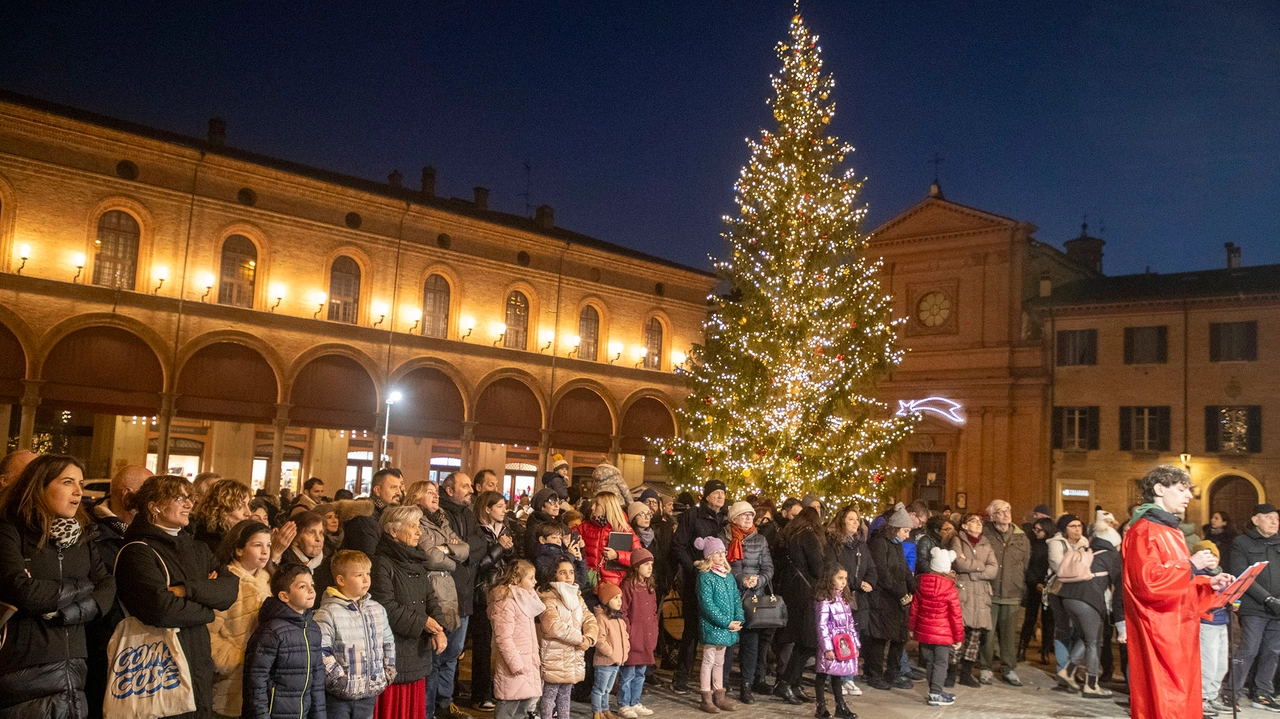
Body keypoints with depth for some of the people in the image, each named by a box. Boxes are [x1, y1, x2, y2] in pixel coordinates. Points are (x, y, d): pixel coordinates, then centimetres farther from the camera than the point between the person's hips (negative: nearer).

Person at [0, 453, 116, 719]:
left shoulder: (81, 537, 10)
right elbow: (22, 592, -23)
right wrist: (83, 587, -9)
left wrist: (66, 612, -16)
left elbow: (108, 591, 1)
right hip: (23, 676, -5)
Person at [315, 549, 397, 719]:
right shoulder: (328, 613, -14)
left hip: (369, 693, 6)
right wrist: (339, 680, -19)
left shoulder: (377, 610, 8)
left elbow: (388, 643, 19)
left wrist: (388, 673, 11)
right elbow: (320, 652, -19)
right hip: (339, 696, -6)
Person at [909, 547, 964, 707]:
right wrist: (959, 636, -1)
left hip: (924, 632, 5)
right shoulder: (951, 590, -15)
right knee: (941, 663, 3)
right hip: (942, 634, -5)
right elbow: (956, 616, -11)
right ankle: (935, 695, 1)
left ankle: (937, 690, 28)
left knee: (929, 662, 15)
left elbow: (914, 609, 7)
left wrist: (912, 627, 19)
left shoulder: (921, 586, -1)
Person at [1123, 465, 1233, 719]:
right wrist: (1190, 565, -16)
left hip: (1178, 631, 10)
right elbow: (1148, 581, -25)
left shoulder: (1170, 530, 19)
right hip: (1158, 633, -10)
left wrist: (1208, 584, 9)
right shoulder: (1144, 531, -13)